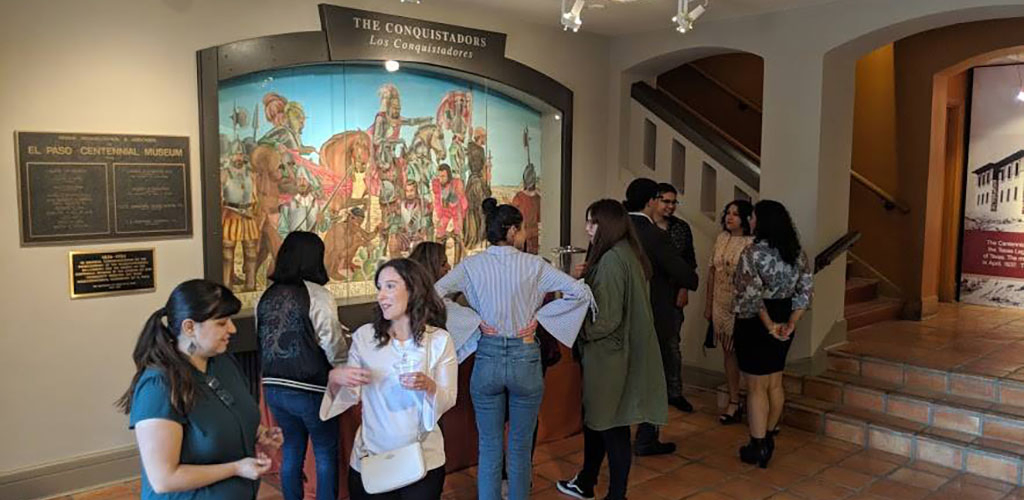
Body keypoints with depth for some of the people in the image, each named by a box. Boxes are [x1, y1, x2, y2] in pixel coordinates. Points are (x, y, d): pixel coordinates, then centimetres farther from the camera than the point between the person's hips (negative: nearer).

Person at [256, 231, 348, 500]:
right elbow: (335, 349, -14)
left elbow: (263, 340, 8)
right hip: (309, 389, -6)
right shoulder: (318, 296, -16)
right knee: (326, 455, 11)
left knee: (292, 450, 20)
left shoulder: (266, 296, 3)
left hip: (273, 387, 6)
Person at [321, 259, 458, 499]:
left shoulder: (439, 340, -8)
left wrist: (429, 387, -24)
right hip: (370, 459, 1)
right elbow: (350, 396, 1)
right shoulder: (363, 336, -4)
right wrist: (335, 378, -19)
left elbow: (448, 401, -5)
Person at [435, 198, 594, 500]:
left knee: (489, 449, 13)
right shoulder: (533, 265, -6)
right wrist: (540, 317, -5)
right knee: (521, 448, 14)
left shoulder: (471, 265, -3)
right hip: (525, 359, -1)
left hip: (487, 359, 1)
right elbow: (581, 292, -9)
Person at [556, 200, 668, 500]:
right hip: (620, 351, 10)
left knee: (611, 425, 4)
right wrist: (586, 280, 7)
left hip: (609, 354, -10)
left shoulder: (612, 259, -20)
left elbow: (606, 319, -24)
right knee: (595, 418, 21)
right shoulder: (627, 253, 9)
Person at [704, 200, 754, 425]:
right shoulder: (721, 239, 6)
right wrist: (708, 303, 12)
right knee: (728, 352, 13)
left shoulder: (752, 244, -14)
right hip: (721, 304, 6)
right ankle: (734, 401, 25)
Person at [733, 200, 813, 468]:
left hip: (756, 324, -7)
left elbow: (752, 296, -22)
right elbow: (805, 290, 0)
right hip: (784, 322, 7)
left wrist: (769, 325, -12)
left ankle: (758, 448, 11)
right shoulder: (797, 253, 3)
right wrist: (791, 323, -4)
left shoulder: (753, 253, -17)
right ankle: (769, 439, 32)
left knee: (757, 387, 3)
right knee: (775, 383, 18)